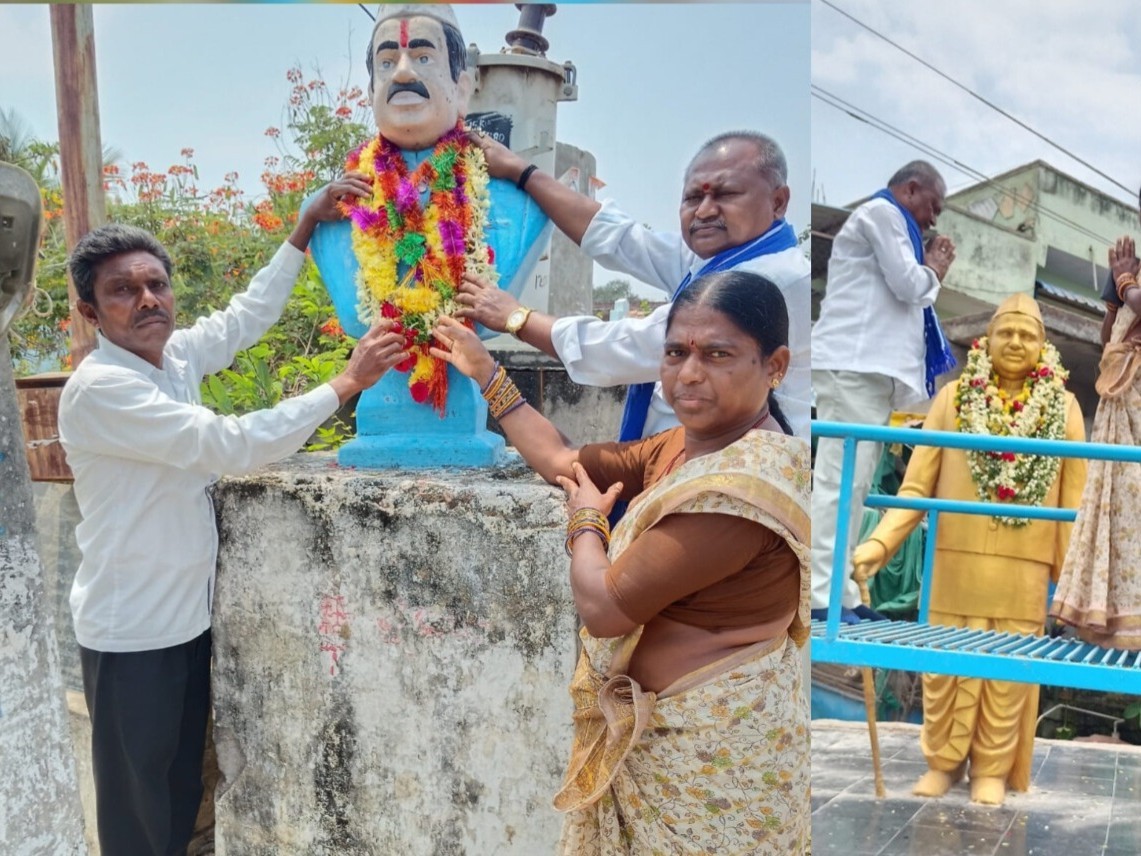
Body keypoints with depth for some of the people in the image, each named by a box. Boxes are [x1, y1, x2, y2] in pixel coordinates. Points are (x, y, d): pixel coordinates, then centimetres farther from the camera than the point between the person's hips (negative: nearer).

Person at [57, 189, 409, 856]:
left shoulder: (175, 354, 1)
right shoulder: (99, 389, -23)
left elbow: (249, 315, 15)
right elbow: (230, 446, -29)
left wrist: (306, 229, 6)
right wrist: (345, 385, -26)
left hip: (189, 615, 8)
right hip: (134, 632, -8)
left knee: (184, 794, 20)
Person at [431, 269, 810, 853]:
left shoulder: (744, 480, -28)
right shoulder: (689, 444, 2)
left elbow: (603, 606, -24)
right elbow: (563, 463, 11)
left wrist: (586, 520, -4)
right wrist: (486, 373, 17)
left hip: (706, 755, -9)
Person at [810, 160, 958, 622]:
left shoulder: (888, 221, 32)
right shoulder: (881, 212, 1)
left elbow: (906, 298, 32)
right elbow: (908, 285, -8)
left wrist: (930, 271, 20)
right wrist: (934, 268, 11)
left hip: (868, 367, 10)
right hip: (854, 364, -10)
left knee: (852, 483, 3)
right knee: (839, 480, -15)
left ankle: (835, 590, 2)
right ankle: (820, 592, -19)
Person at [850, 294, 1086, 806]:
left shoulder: (1063, 407, 4)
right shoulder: (954, 398, 2)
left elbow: (1073, 499, 5)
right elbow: (917, 485, 0)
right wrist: (880, 541, -12)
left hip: (1025, 566, 0)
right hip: (957, 559, 0)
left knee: (1009, 669, 7)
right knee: (948, 665, 6)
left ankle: (993, 769, 22)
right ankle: (943, 761, 22)